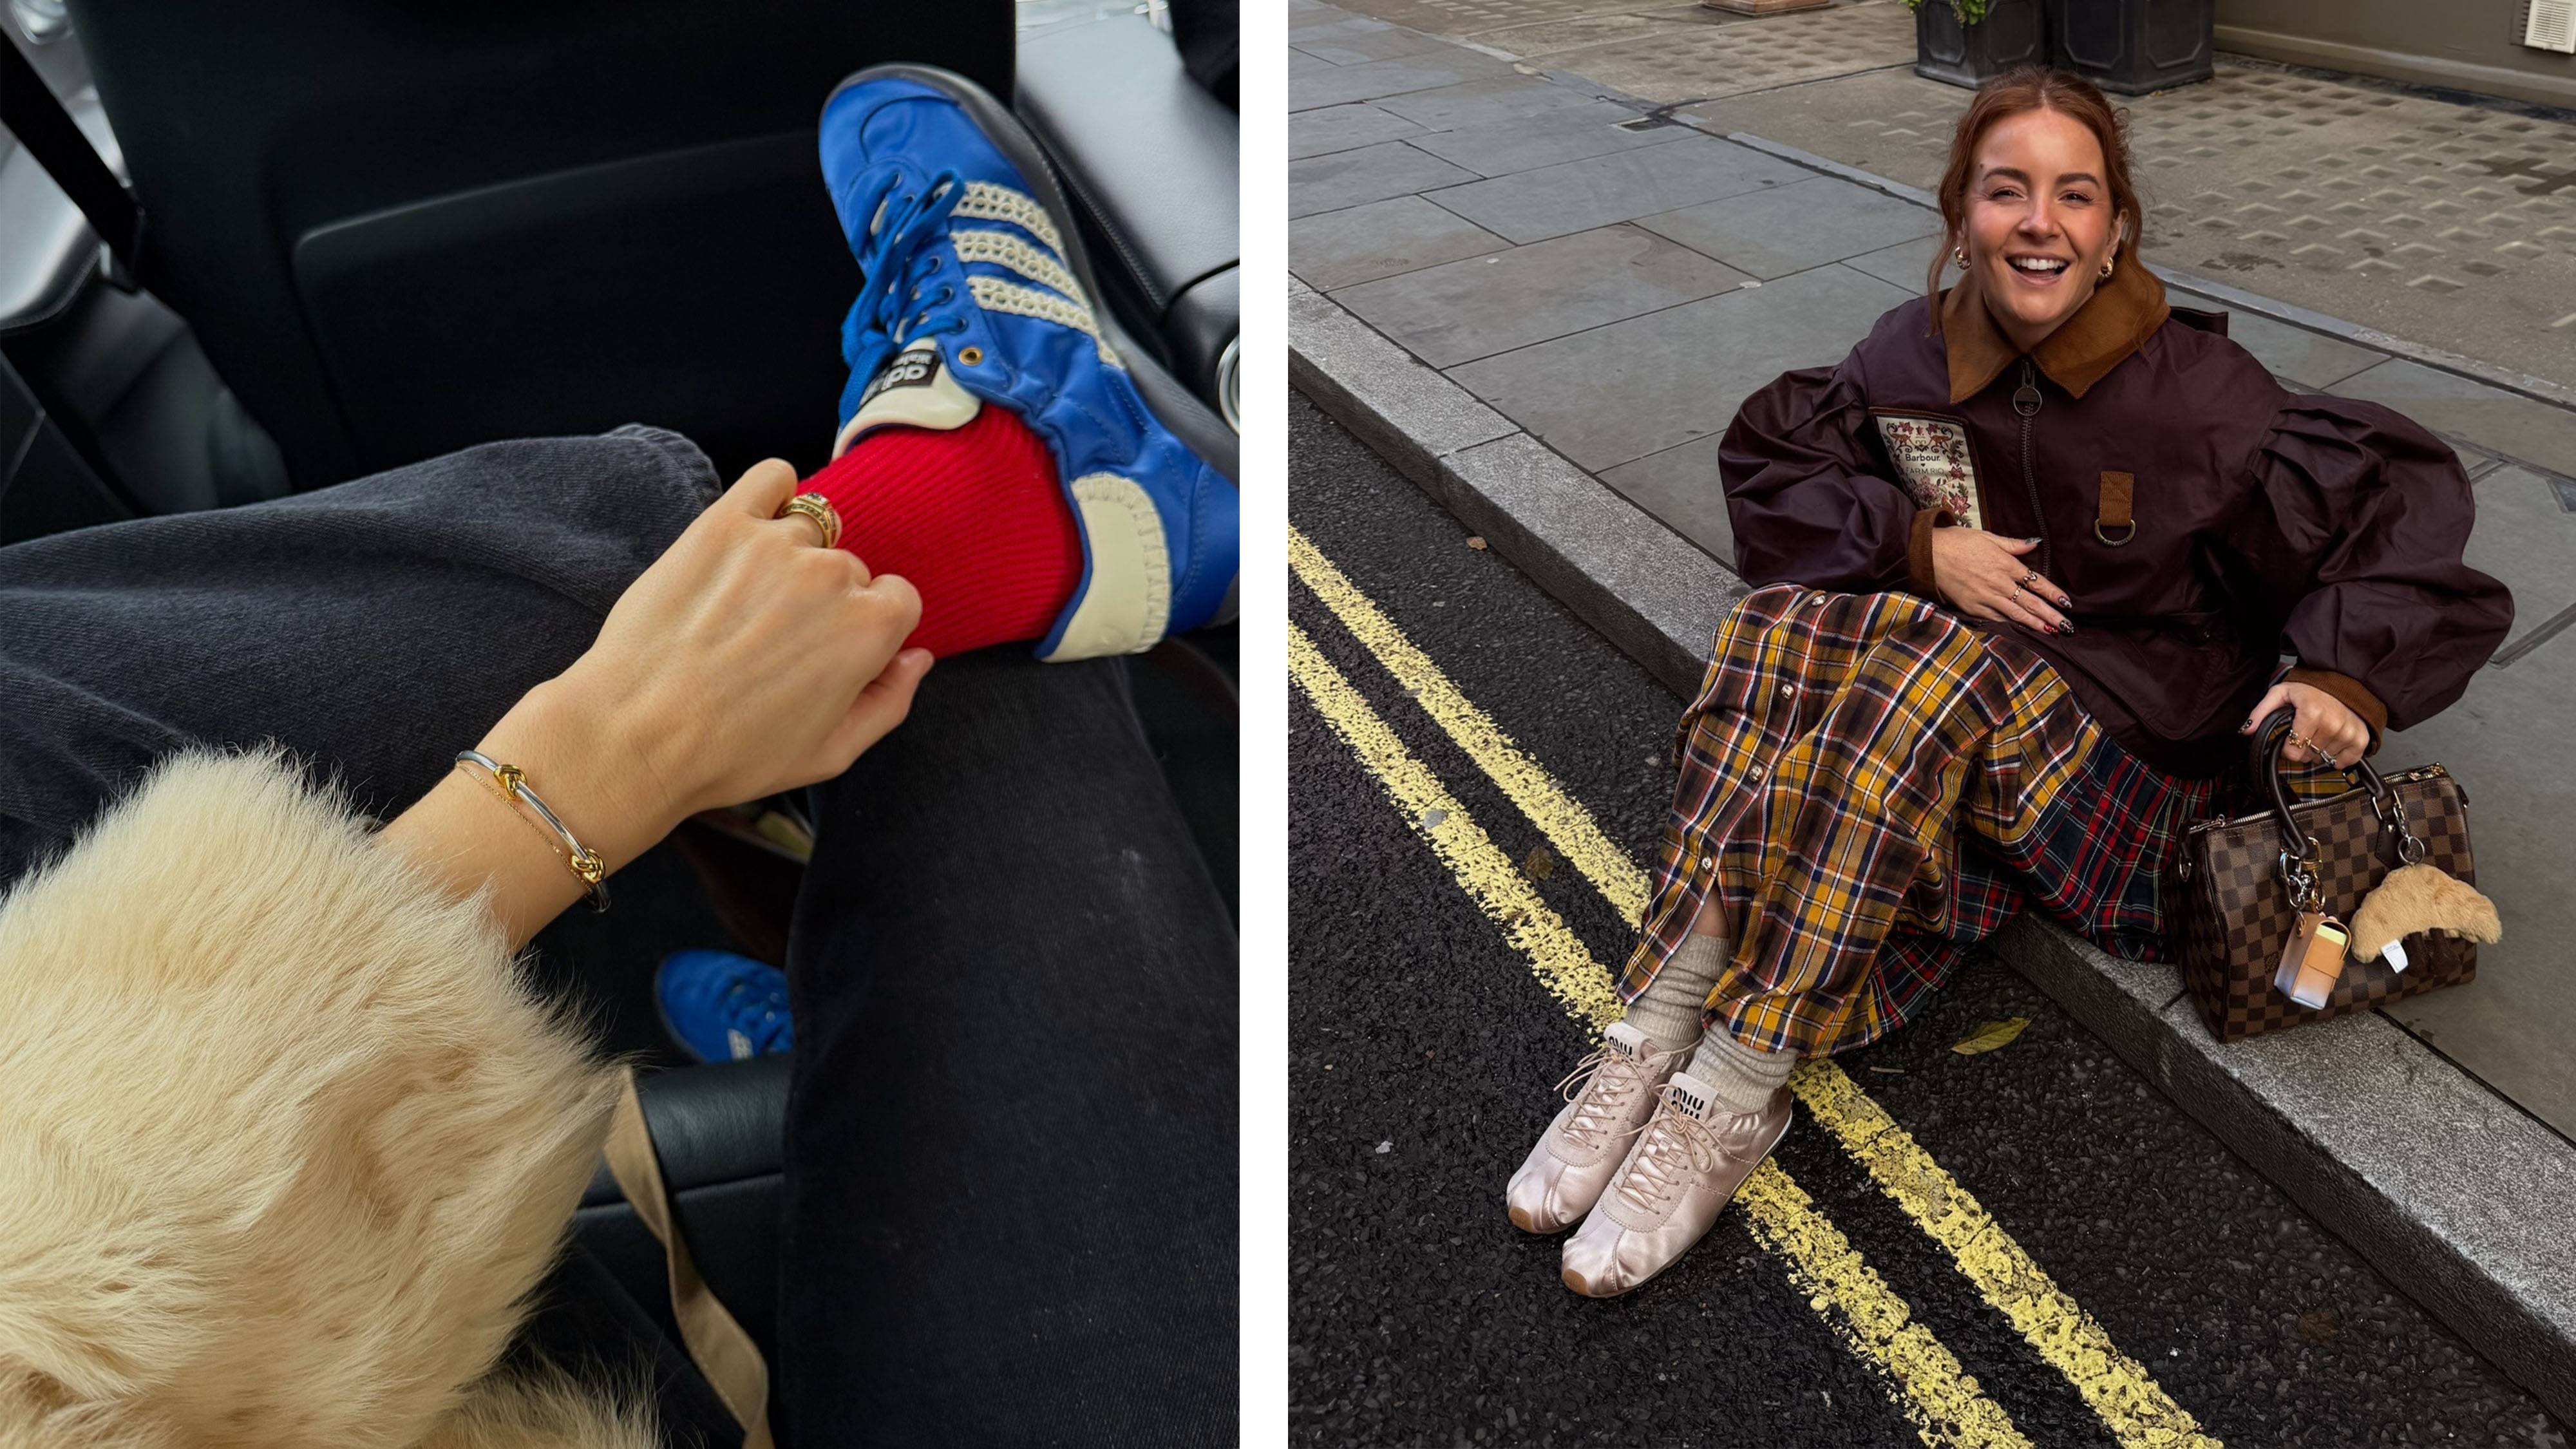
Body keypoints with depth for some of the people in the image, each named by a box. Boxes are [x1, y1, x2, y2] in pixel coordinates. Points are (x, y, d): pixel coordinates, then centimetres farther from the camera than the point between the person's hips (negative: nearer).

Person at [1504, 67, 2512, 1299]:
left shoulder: (2198, 394, -11)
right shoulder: (1915, 354, -1)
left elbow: (2403, 496, -6)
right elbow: (1767, 459, 5)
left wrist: (2350, 670, -24)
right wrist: (1915, 542, -11)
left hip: (2120, 740, -3)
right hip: (1928, 701, 3)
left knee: (1921, 667, -35)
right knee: (1783, 621, -28)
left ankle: (1734, 1092, -32)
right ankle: (1656, 1032, -33)